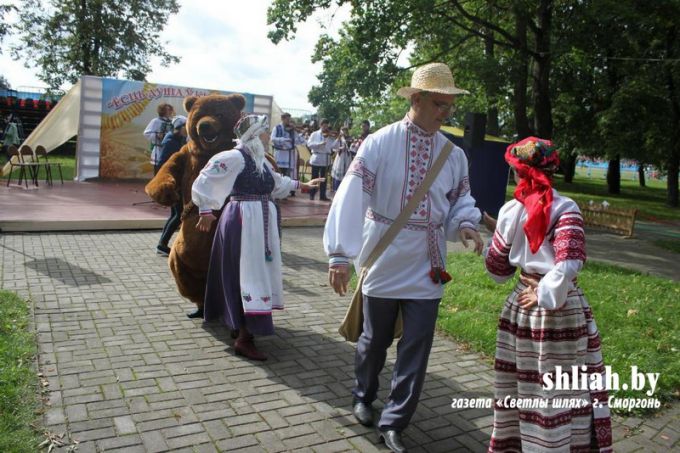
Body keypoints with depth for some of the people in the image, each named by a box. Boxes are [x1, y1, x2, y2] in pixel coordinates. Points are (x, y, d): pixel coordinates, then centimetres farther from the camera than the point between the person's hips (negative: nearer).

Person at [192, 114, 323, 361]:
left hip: (261, 221, 9)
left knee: (259, 272, 13)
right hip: (242, 221, -9)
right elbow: (206, 180, -15)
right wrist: (206, 210, -16)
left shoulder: (260, 160, 15)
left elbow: (277, 182, 32)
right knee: (249, 274, -10)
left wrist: (301, 185, 39)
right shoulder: (235, 157, -12)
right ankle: (244, 339, -4)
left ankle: (244, 327, 28)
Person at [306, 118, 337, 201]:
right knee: (315, 177, 4)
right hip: (316, 158, -2)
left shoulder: (330, 136, 9)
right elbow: (309, 144, -10)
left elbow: (333, 146, -2)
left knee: (323, 178, 8)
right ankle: (312, 194, 15)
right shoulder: (315, 134, 2)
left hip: (326, 159, 3)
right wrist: (319, 144, -20)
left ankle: (322, 195, 13)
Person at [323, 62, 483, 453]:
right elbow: (351, 196, -17)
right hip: (384, 260, -3)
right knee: (375, 339, 16)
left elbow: (460, 201, 11)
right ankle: (364, 396, 45)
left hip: (426, 266, 3)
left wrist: (465, 225, -13)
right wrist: (340, 255, -24)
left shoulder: (454, 154, 2)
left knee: (416, 349, 4)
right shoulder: (380, 143, -11)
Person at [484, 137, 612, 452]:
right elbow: (569, 263, -25)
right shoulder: (565, 208, -12)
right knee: (566, 390, 8)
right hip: (561, 308, -4)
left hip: (521, 304, 4)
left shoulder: (510, 211, -3)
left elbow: (497, 268, 6)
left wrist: (494, 231, 19)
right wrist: (546, 295, -13)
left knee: (519, 383, 18)